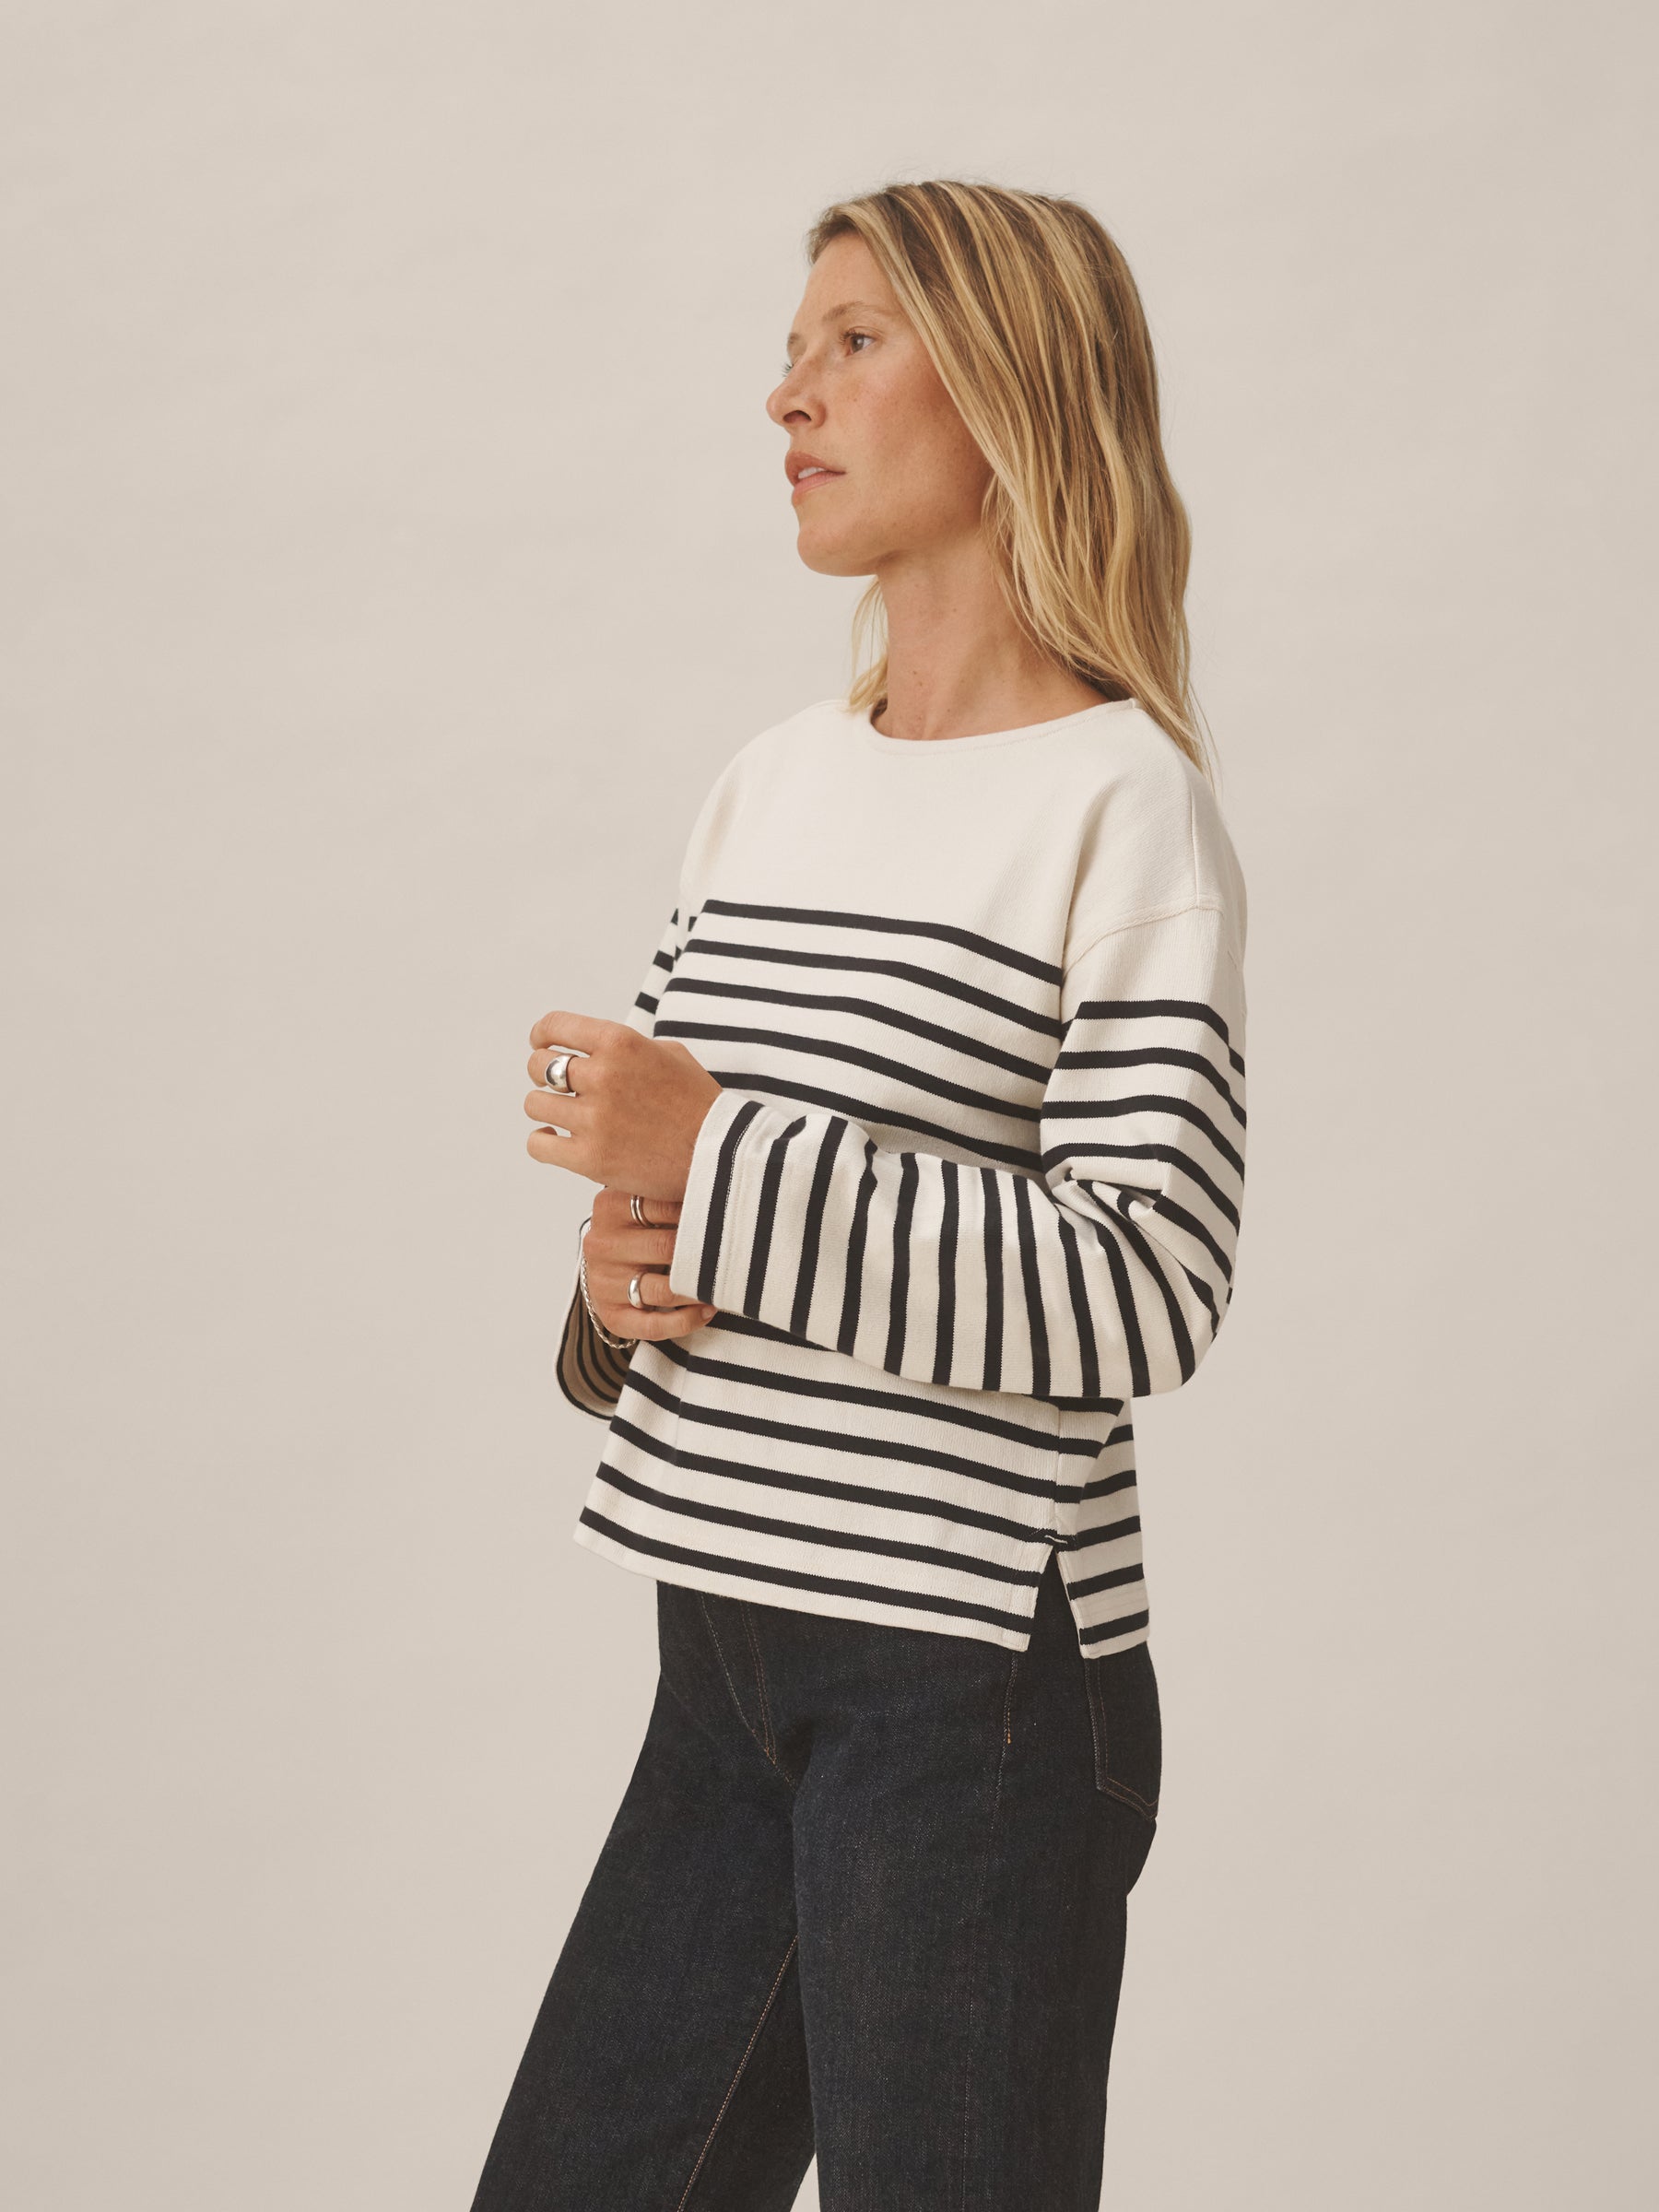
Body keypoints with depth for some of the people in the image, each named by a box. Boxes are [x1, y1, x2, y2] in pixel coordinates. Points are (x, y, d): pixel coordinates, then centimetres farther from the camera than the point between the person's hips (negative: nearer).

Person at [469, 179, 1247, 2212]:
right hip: (728, 1656, 7)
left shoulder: (1121, 801, -10)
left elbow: (1145, 1293, -19)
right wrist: (622, 1274, -3)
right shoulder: (768, 784, 11)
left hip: (977, 1679, -7)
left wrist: (719, 1166, -20)